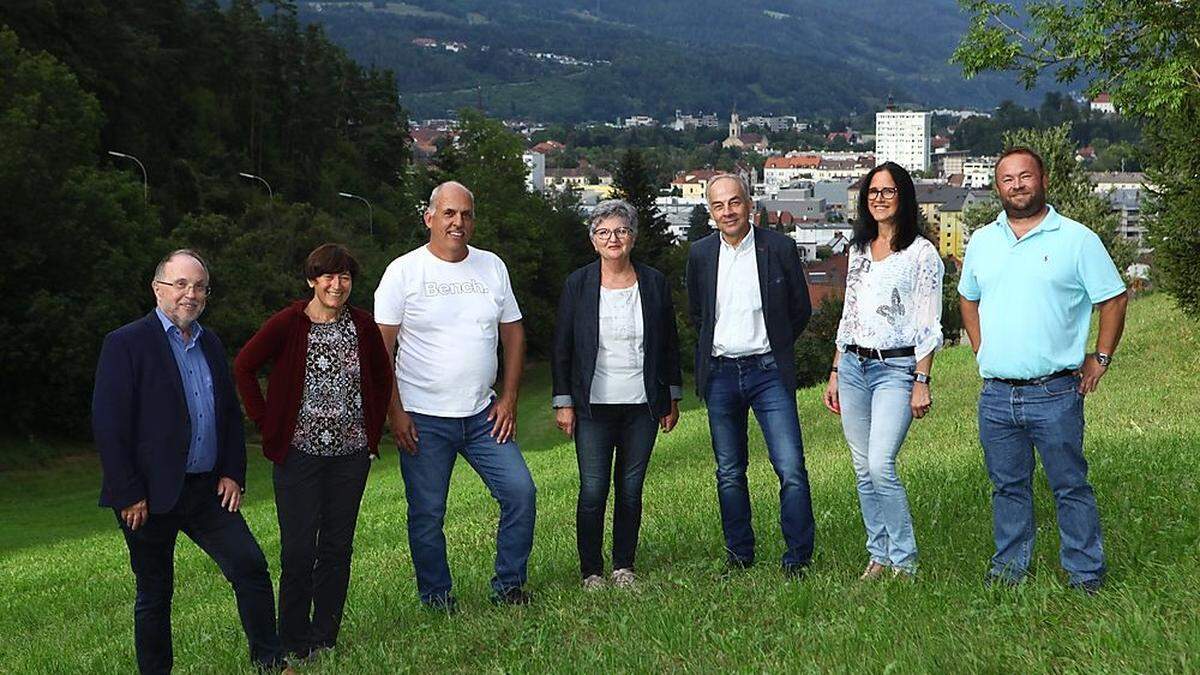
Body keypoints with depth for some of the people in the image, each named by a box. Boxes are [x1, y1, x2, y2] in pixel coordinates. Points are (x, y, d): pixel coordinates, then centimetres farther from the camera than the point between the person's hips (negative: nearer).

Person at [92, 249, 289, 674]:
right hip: (150, 496, -5)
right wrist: (129, 495, -15)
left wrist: (233, 474, 7)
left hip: (207, 490, 5)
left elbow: (230, 413, 18)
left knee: (251, 566, -2)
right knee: (155, 594, 6)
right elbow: (108, 425, -13)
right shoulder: (126, 344, -8)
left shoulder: (210, 344, 12)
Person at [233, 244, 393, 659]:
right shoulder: (288, 324, -7)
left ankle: (325, 639, 18)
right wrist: (266, 423, -2)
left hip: (351, 453, 3)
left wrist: (373, 430, 10)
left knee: (338, 547, 7)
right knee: (299, 550, -3)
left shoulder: (362, 325, 3)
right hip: (300, 452, -3)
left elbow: (382, 377, 17)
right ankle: (294, 643, 9)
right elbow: (244, 367, 1)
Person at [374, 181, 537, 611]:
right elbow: (381, 349, -5)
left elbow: (513, 333, 13)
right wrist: (394, 412, -10)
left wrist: (508, 398, 4)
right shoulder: (404, 271, -4)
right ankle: (437, 599, 17)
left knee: (521, 492, -4)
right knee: (426, 515, 2)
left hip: (483, 415, 4)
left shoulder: (492, 267, 8)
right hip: (423, 419, -4)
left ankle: (509, 585, 11)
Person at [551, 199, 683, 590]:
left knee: (631, 489, 6)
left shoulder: (654, 283, 5)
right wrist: (563, 403, -1)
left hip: (642, 406, 2)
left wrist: (672, 399, 10)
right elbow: (562, 348, 3)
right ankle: (591, 572, 8)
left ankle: (623, 567, 17)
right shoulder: (578, 285, 1)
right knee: (593, 490, -4)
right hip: (593, 407, -1)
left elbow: (669, 345, 11)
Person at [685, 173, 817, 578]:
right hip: (720, 374, 3)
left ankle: (798, 558, 2)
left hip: (768, 371, -3)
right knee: (729, 473, 10)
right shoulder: (701, 254, 4)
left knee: (791, 469, -8)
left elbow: (801, 309, 8)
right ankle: (739, 556, 21)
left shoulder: (779, 248, -3)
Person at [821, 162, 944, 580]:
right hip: (853, 366, 6)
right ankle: (878, 556, 16)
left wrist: (921, 383, -13)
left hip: (896, 368, -6)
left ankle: (903, 561, -4)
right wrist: (835, 373, 15)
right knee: (863, 471, 7)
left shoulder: (921, 253, -3)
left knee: (880, 467, -16)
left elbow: (929, 326, -7)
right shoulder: (858, 250, 15)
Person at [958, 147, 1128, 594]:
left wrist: (1099, 359, 0)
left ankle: (1085, 572, 11)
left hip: (1055, 393, -4)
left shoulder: (1076, 239, -2)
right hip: (996, 394, 4)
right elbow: (968, 298, 26)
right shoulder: (982, 241, 11)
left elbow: (1114, 299, 3)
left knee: (1070, 486, 1)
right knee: (1008, 486, 13)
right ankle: (1010, 565, 24)